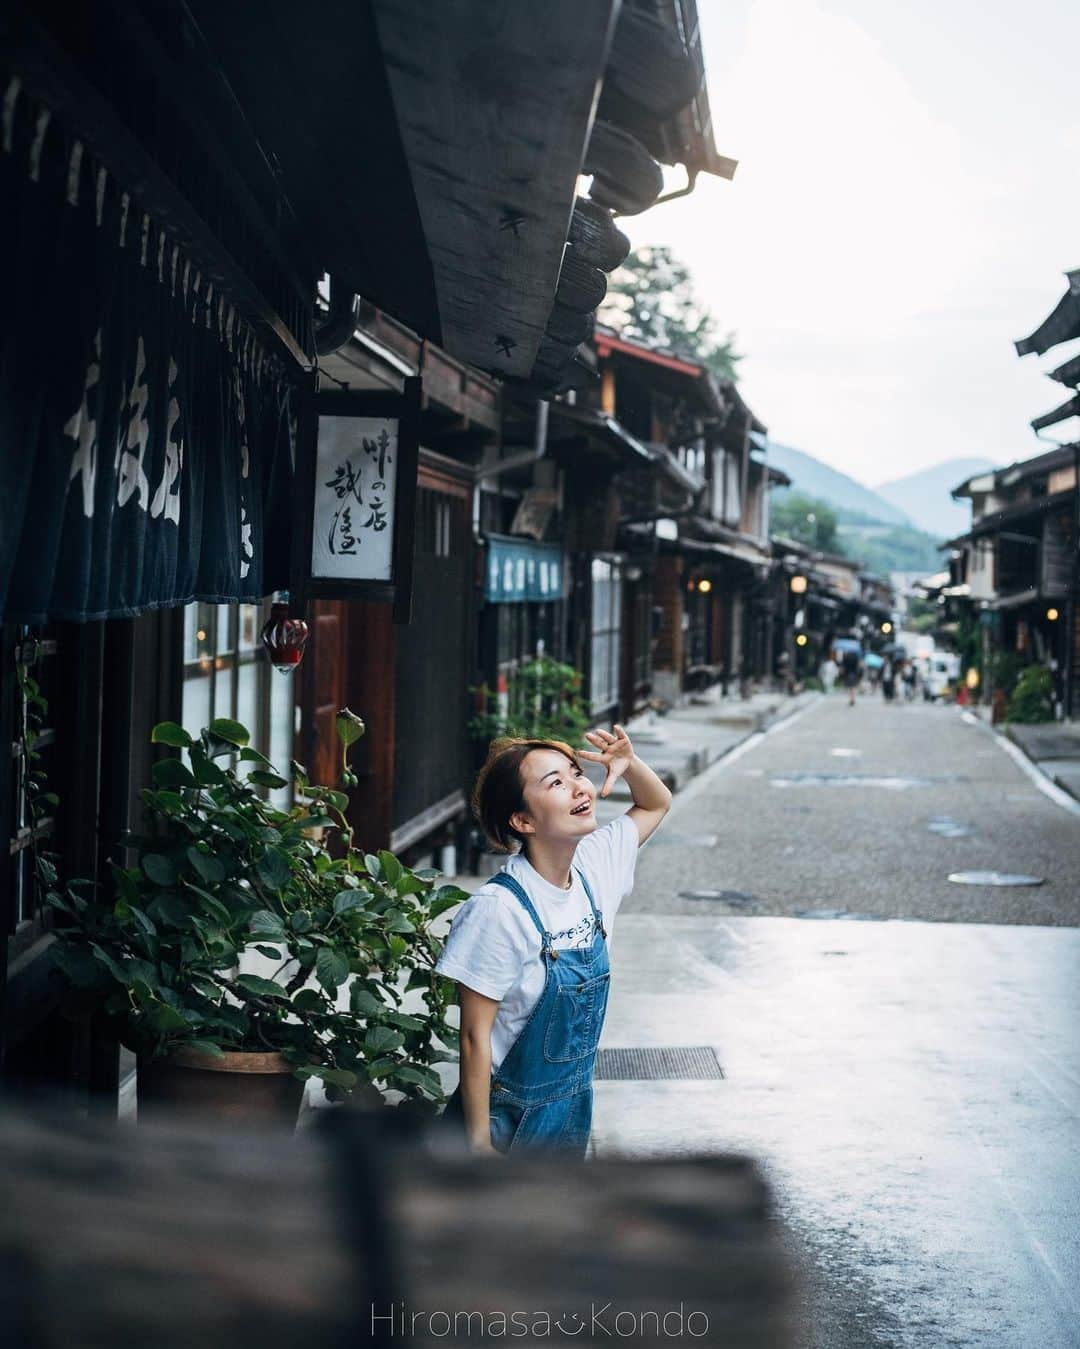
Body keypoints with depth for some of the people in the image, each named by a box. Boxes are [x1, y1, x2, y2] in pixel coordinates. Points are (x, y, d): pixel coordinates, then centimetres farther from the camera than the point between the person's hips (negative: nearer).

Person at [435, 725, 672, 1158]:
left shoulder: (593, 867, -6)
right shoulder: (498, 910, -24)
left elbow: (656, 803, 13)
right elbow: (475, 1035, -19)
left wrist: (628, 763, -9)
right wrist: (480, 1144, -18)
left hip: (572, 1113, 6)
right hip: (507, 1120, -6)